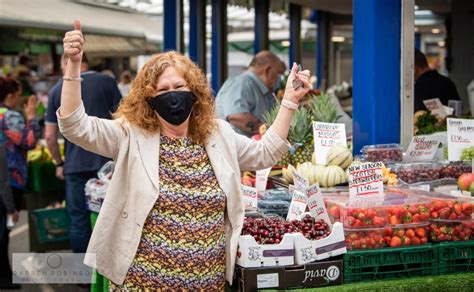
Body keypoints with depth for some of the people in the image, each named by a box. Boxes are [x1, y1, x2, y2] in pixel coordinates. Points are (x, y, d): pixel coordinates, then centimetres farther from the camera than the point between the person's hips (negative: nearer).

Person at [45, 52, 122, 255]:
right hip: (106, 161, 0)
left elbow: (50, 136, 4)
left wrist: (59, 163, 15)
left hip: (75, 165, 0)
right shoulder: (107, 82, 0)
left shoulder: (57, 90, 4)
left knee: (78, 219, 7)